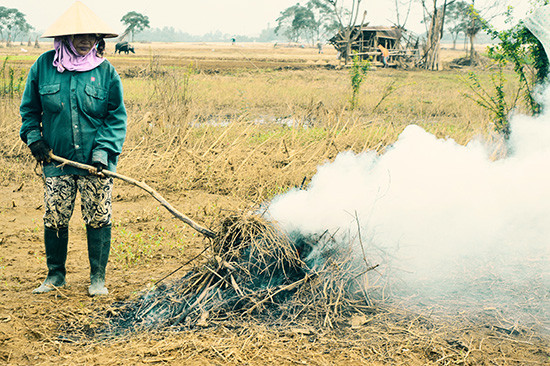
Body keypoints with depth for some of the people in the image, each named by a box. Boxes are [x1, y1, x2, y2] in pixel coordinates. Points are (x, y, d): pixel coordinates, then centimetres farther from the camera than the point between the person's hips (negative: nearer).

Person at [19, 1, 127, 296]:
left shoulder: (106, 71, -2)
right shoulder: (44, 66, 0)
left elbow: (116, 117, 1)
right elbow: (29, 108, 13)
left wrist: (103, 151, -9)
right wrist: (33, 137, -1)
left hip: (96, 162, -1)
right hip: (56, 160, 1)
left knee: (99, 219, 1)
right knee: (54, 219, 4)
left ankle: (97, 277, 17)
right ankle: (55, 274, 24)